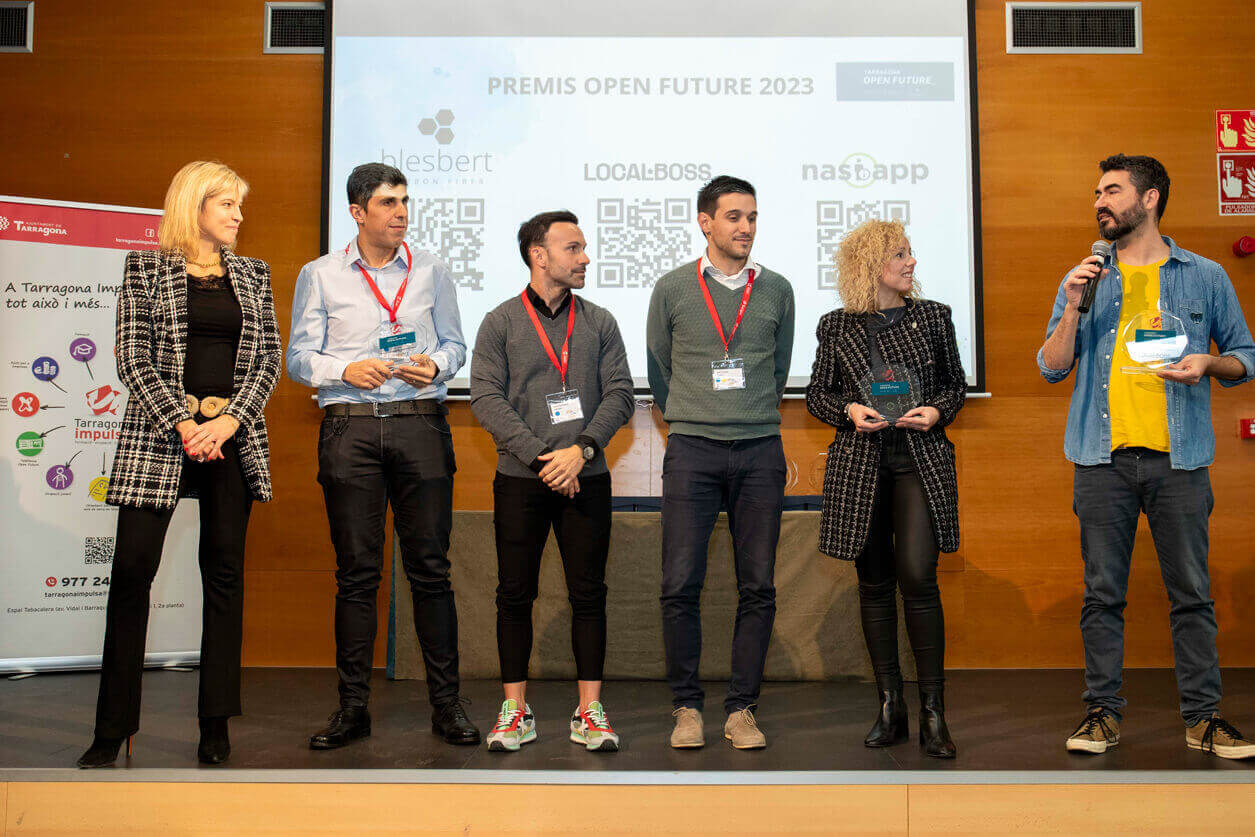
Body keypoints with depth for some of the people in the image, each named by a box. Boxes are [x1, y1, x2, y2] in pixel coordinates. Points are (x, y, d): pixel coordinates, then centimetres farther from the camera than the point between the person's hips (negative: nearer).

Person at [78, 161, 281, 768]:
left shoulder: (252, 275, 14)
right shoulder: (146, 268, 6)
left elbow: (268, 358, 7)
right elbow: (133, 358, -2)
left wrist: (228, 421, -7)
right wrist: (182, 425, -13)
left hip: (233, 437, 3)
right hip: (159, 434, -2)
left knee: (225, 572, 3)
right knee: (132, 569, -6)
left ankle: (216, 724, 11)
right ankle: (113, 729, 5)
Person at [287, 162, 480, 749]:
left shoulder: (431, 271, 14)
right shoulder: (320, 275, 11)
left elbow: (455, 344, 17)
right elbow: (299, 358, 9)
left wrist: (434, 365, -5)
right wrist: (347, 369, -9)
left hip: (420, 422, 1)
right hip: (350, 427, 0)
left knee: (430, 566, -1)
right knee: (356, 570, 1)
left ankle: (446, 703, 6)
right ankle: (353, 706, 10)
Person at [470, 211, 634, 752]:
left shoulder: (599, 322, 10)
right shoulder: (501, 322, 4)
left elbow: (620, 394, 3)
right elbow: (485, 398, -5)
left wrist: (581, 449, -13)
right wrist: (540, 457, -14)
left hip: (586, 479, 1)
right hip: (520, 479, -1)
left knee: (588, 594, 3)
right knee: (515, 595, 3)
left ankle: (589, 710, 12)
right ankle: (515, 710, 15)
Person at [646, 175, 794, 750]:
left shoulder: (776, 290, 10)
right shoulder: (672, 289, 5)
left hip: (760, 451, 2)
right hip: (691, 450, -1)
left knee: (757, 587, 2)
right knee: (680, 585, -4)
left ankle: (742, 708, 13)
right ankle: (686, 707, 10)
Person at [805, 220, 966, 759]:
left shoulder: (933, 317, 9)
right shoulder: (837, 326, 6)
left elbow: (957, 383, 16)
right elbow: (817, 393, 12)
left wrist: (937, 411, -4)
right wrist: (848, 411, -8)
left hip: (921, 460, 0)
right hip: (860, 463, 1)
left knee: (917, 577, -12)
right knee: (875, 583, 5)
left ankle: (933, 714, -1)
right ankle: (889, 708, 15)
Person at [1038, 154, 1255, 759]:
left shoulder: (1205, 277, 9)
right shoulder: (1084, 279, 12)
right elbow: (1052, 368, 6)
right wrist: (1074, 307, -7)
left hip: (1178, 459, -1)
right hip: (1103, 459, 1)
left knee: (1191, 593, 2)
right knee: (1102, 593, 3)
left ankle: (1203, 717, 13)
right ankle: (1103, 712, 12)